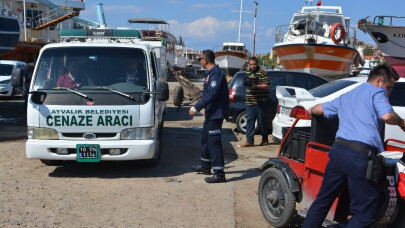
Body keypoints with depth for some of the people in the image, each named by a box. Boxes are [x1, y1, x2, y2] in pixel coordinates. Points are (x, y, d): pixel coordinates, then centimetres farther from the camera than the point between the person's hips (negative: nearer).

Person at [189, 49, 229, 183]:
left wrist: (196, 108, -26)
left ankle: (219, 174, -8)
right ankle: (205, 166, 36)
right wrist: (205, 108, 27)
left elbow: (211, 94, -27)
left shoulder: (216, 73, -19)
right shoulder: (211, 73, 14)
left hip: (216, 114, -11)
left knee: (214, 142, -10)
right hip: (210, 113, 11)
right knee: (206, 140, 21)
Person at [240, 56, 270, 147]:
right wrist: (246, 83, 1)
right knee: (250, 121, 1)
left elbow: (267, 86, -10)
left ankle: (265, 139, 17)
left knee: (262, 121, 2)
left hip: (260, 102, -5)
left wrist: (256, 86, -21)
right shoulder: (247, 73, 16)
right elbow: (245, 83, 25)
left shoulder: (262, 73, -4)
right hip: (249, 102, 6)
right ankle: (250, 141, 3)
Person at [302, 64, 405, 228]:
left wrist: (310, 111, 61)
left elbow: (319, 108, 39)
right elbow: (387, 116, -14)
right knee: (364, 214, -1)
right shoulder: (377, 92, 4)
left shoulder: (346, 96, 27)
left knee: (323, 200, 19)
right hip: (361, 155, -8)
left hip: (338, 150, 8)